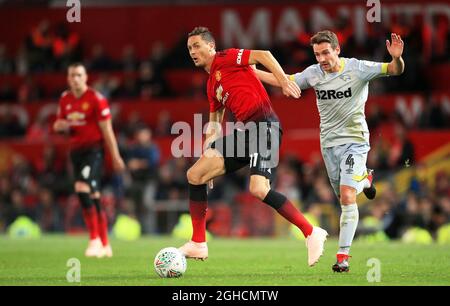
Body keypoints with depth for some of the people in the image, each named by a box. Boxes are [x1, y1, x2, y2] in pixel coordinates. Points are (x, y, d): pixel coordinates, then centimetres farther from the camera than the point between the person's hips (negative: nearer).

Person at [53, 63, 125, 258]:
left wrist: (115, 157, -6)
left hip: (93, 150, -7)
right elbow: (58, 125, 21)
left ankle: (95, 239, -16)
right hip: (76, 151, 7)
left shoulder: (96, 99, -10)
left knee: (83, 189, -24)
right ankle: (104, 245, 18)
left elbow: (107, 130, -8)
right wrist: (61, 125, -4)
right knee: (93, 197, 10)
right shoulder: (65, 99, 10)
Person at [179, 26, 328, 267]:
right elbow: (214, 125, 30)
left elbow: (262, 55, -10)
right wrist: (206, 152, 23)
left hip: (264, 125, -9)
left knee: (258, 189, -26)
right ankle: (198, 244, 8)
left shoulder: (224, 59, 1)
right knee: (195, 175, 4)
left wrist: (284, 81, -21)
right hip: (244, 131, 9)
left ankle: (311, 233, -16)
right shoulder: (211, 85, 25)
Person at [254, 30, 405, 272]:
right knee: (344, 196, 14)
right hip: (328, 142, 5)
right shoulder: (314, 73, -2)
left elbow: (394, 70, -17)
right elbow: (282, 81, 10)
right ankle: (365, 179, 50)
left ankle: (343, 255, -13)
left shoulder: (357, 69, -14)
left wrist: (397, 58, -40)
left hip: (354, 140, -5)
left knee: (347, 196, -18)